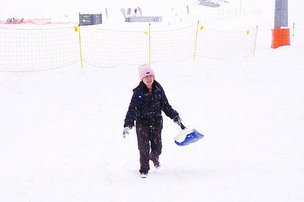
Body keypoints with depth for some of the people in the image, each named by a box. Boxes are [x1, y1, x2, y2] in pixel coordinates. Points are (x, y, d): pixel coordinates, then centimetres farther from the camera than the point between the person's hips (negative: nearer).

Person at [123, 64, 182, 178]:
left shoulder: (158, 89, -1)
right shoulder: (138, 92, -12)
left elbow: (165, 105, 8)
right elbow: (132, 109, -14)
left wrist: (175, 116, 5)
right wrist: (127, 124, -24)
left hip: (156, 122, 3)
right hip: (142, 123, -3)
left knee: (157, 147, 8)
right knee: (144, 148, -1)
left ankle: (154, 157, 45)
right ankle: (144, 170, 17)